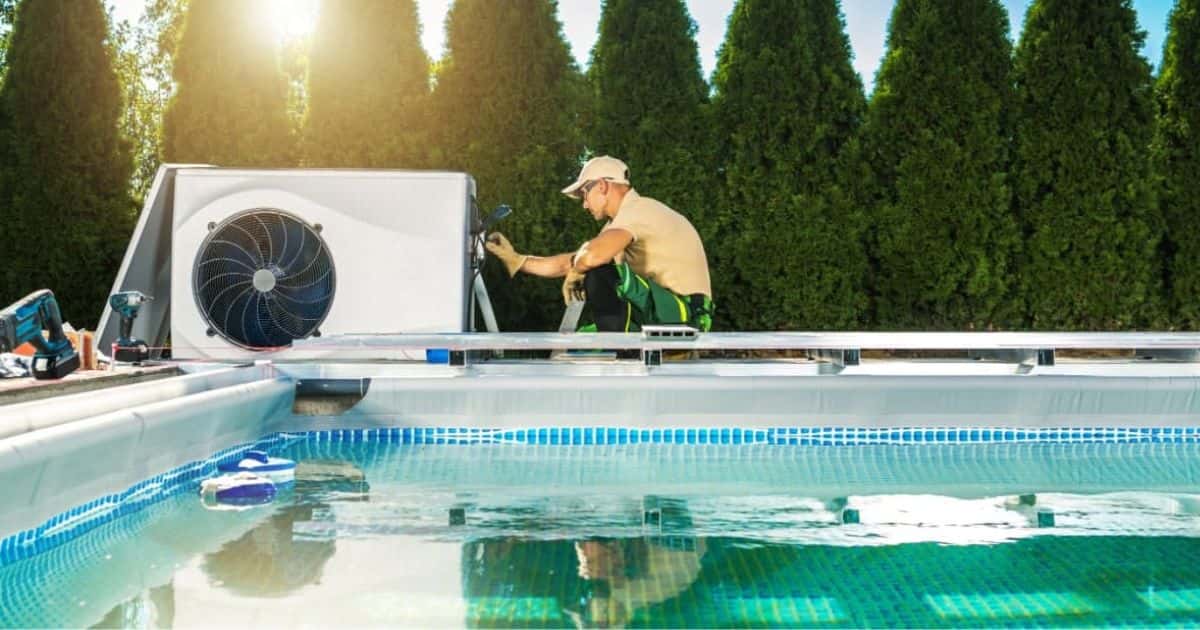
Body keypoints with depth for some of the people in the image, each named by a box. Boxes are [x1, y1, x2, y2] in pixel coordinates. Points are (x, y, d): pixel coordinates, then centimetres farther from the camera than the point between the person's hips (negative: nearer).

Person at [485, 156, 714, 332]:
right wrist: (517, 260, 20)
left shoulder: (639, 209, -13)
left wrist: (574, 271, -8)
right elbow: (572, 262, 22)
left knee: (599, 276, -23)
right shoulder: (621, 221, 18)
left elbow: (592, 256, -30)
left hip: (683, 313, -10)